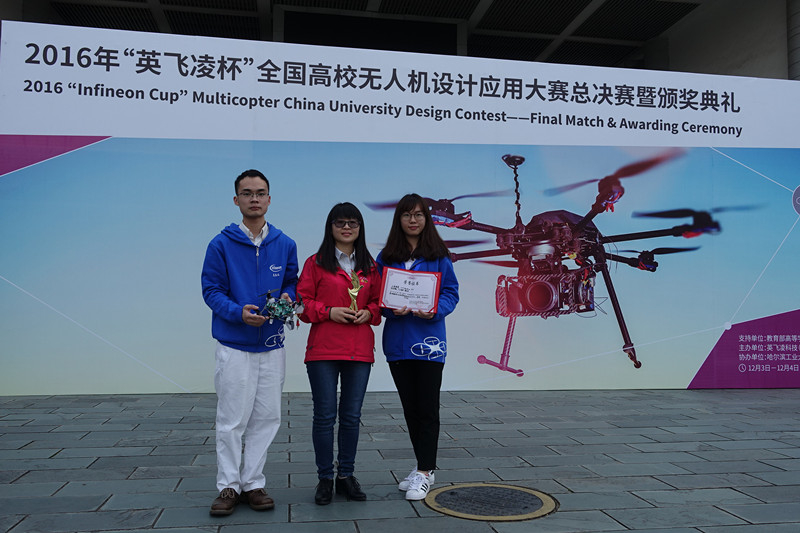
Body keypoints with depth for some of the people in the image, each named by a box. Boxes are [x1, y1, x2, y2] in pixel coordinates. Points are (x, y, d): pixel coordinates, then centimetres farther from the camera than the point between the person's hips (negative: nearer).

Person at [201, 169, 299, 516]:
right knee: (231, 421, 1)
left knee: (266, 419, 8)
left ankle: (252, 483, 21)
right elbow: (211, 289, -5)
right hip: (234, 346, -3)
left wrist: (287, 297, -9)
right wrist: (238, 312, -21)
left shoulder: (285, 244, 5)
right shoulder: (221, 245, -5)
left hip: (272, 345, 3)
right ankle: (228, 486, 16)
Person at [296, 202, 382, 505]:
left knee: (352, 416, 8)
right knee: (325, 415, 1)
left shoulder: (369, 266, 13)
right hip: (323, 350, -3)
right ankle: (325, 479, 15)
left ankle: (346, 476, 22)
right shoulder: (316, 263, 3)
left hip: (360, 350, 3)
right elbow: (302, 303, 1)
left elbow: (379, 301, 18)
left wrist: (369, 312, -3)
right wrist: (329, 312, -13)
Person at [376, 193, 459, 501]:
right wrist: (391, 309, -13)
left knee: (427, 407, -2)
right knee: (410, 407, 12)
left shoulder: (438, 256, 1)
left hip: (429, 341, -3)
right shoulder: (386, 257, 7)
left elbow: (451, 292, 1)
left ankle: (424, 473, 8)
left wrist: (435, 310, -18)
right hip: (398, 342, 3)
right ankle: (424, 468, 27)